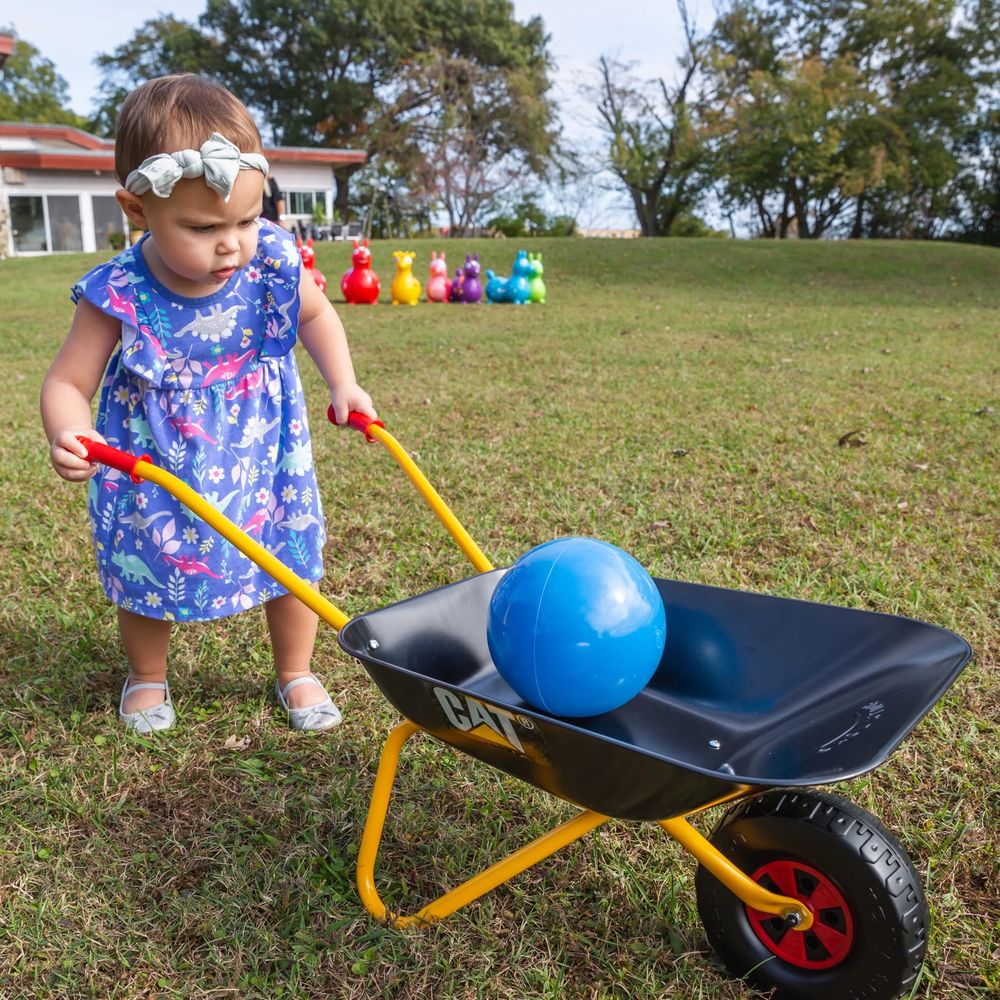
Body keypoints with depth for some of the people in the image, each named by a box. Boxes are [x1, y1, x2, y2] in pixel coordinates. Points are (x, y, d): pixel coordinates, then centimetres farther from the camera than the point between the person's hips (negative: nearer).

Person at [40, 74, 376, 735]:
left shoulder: (272, 263, -18)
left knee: (294, 564, 11)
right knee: (144, 578, 15)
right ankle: (147, 678, 46)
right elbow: (69, 382, -17)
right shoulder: (118, 298, -25)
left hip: (265, 456, 2)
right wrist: (68, 434, -39)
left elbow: (315, 313, 3)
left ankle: (296, 674, 38)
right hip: (153, 473, -1)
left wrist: (343, 385, -9)